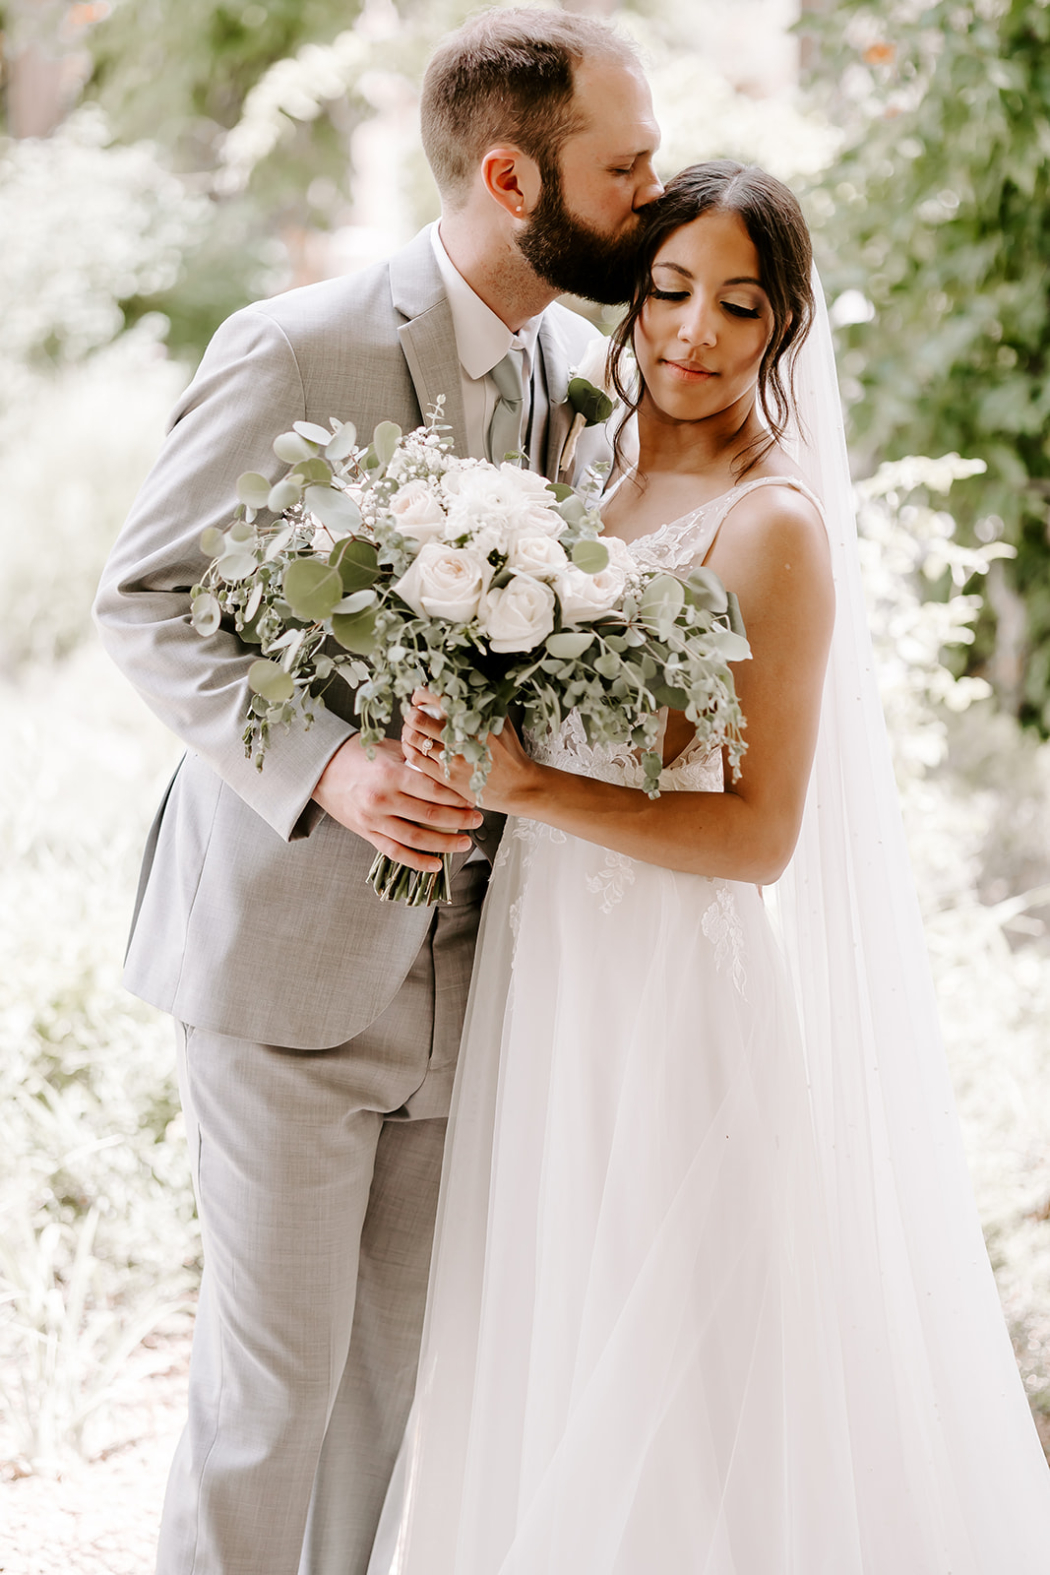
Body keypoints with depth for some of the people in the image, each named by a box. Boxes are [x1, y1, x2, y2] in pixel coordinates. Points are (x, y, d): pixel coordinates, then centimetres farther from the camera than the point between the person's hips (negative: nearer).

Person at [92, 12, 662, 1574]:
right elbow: (144, 600, -11)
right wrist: (324, 766, -25)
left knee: (406, 1358, 14)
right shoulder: (296, 354, -15)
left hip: (464, 958, 6)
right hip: (289, 944, -5)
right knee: (277, 1362, 3)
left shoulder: (579, 372, 4)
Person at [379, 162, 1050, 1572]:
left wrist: (523, 788, -23)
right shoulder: (600, 484, 8)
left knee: (665, 1383, 5)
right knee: (549, 1379, 18)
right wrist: (455, 739, 3)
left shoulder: (773, 525, -15)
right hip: (555, 976, 8)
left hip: (684, 992, -8)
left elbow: (759, 833, -18)